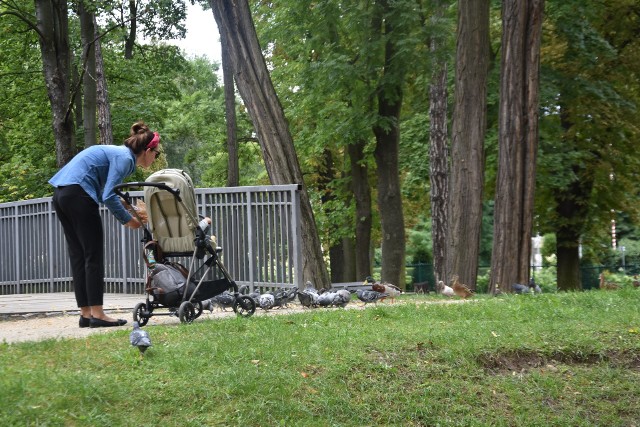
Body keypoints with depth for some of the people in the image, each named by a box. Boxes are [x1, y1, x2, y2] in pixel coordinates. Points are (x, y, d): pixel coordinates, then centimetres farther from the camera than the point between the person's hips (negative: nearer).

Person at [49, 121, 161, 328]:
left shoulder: (119, 153, 21)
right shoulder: (125, 158, -8)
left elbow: (104, 192, 23)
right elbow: (108, 196, -16)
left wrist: (130, 212, 16)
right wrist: (128, 220, -5)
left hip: (61, 195, 10)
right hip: (78, 194, -10)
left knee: (78, 257, 10)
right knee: (93, 257, -5)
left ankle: (86, 313, 13)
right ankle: (97, 314, -5)